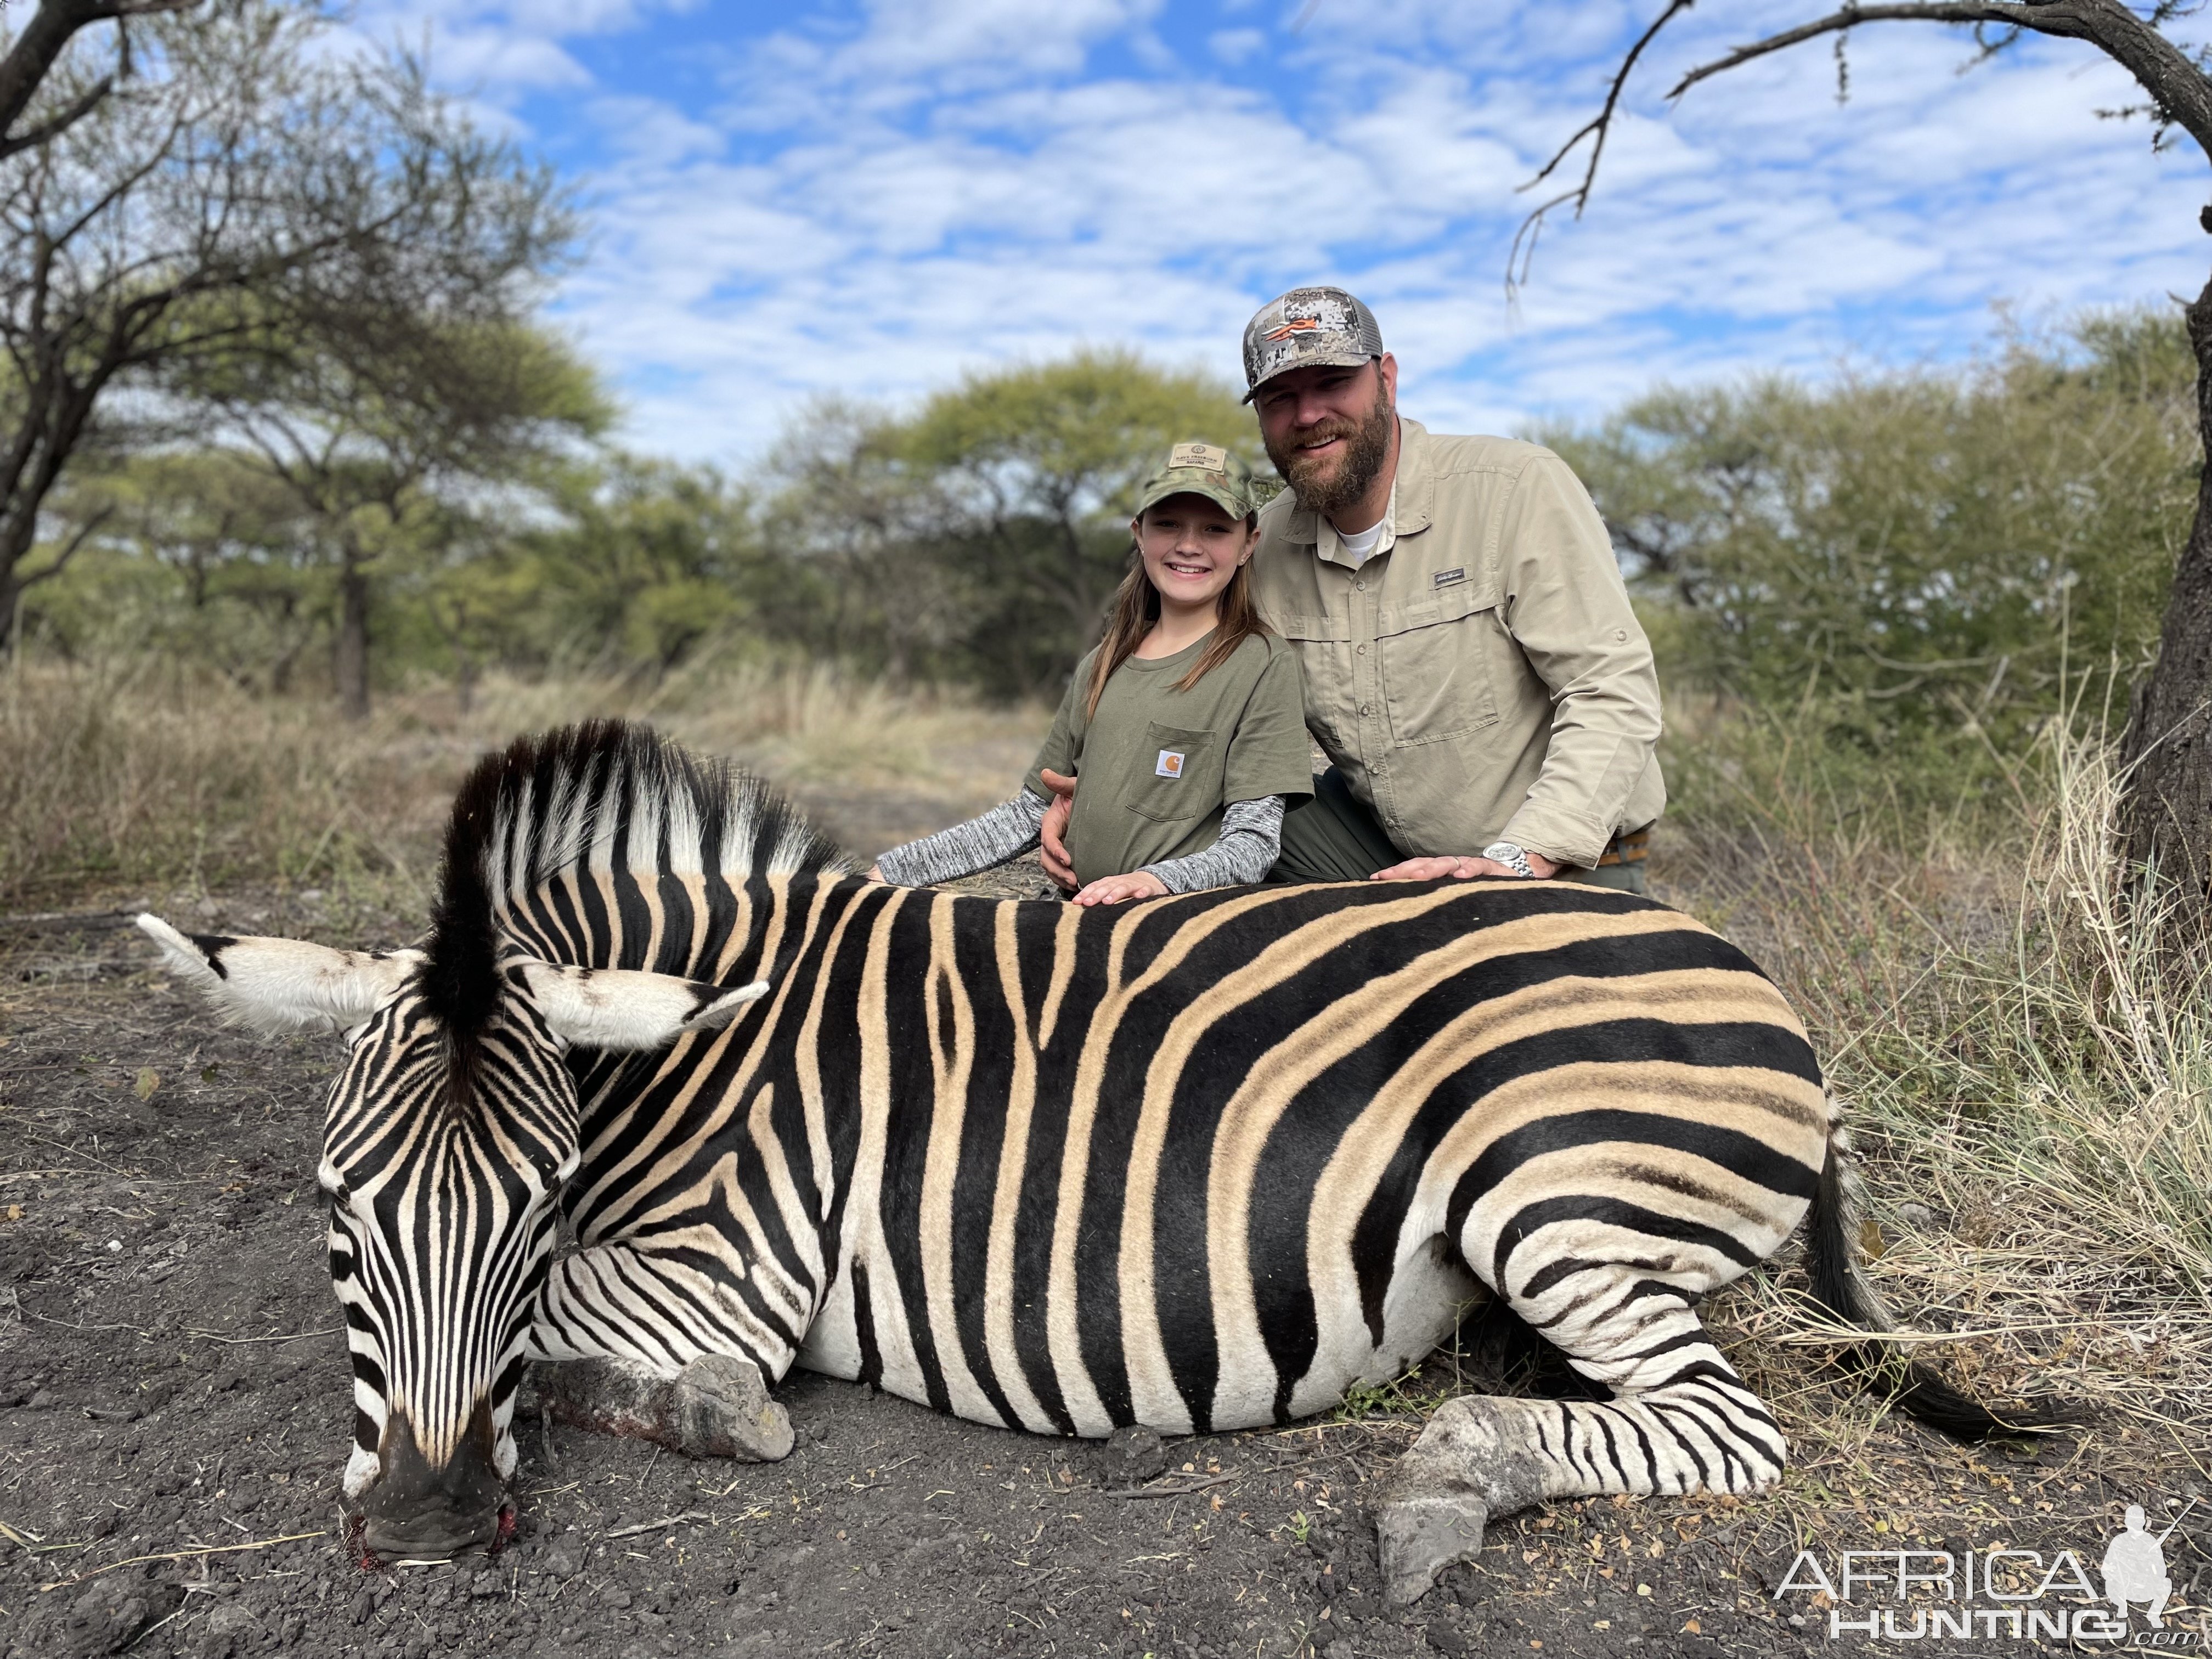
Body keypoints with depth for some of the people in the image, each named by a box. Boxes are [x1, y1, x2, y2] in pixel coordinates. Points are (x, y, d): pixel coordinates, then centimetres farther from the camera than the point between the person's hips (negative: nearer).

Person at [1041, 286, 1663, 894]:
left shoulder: (1519, 487, -15)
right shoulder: (1268, 542, 1)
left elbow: (1614, 693, -20)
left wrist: (1517, 860, -32)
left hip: (1567, 871, -3)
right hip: (1380, 843, 4)